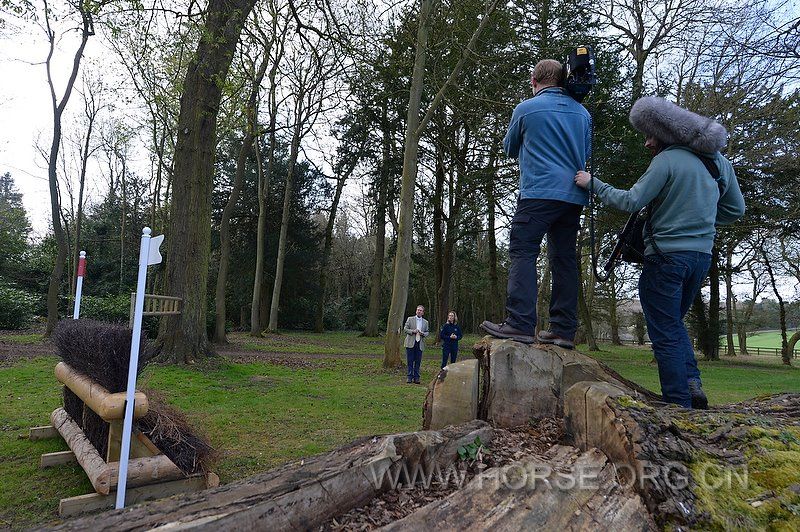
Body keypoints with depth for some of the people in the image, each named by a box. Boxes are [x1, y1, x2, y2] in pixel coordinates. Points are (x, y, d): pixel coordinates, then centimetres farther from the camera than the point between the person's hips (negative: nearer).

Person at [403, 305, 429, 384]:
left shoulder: (425, 322, 12)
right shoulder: (410, 319, 6)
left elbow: (427, 332, 14)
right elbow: (405, 329, 3)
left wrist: (423, 333, -8)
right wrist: (413, 331, -13)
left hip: (420, 344, 2)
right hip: (410, 343, -2)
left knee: (418, 362, 2)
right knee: (410, 361, 0)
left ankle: (416, 377, 9)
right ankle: (410, 377, 7)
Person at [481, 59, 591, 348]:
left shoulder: (525, 109, 2)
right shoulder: (582, 112, 16)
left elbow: (510, 149, 17)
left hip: (539, 192, -6)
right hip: (574, 195, 6)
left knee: (523, 252, -7)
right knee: (564, 258, 6)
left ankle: (520, 323, -17)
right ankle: (564, 329, 6)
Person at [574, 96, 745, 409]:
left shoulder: (667, 160, -12)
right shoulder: (719, 162, 11)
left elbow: (630, 201, -17)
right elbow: (735, 210, 15)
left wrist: (592, 183, -7)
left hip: (666, 256, -7)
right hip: (701, 256, 7)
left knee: (665, 332, 2)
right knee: (674, 323, 24)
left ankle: (679, 404, 4)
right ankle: (692, 383, 9)